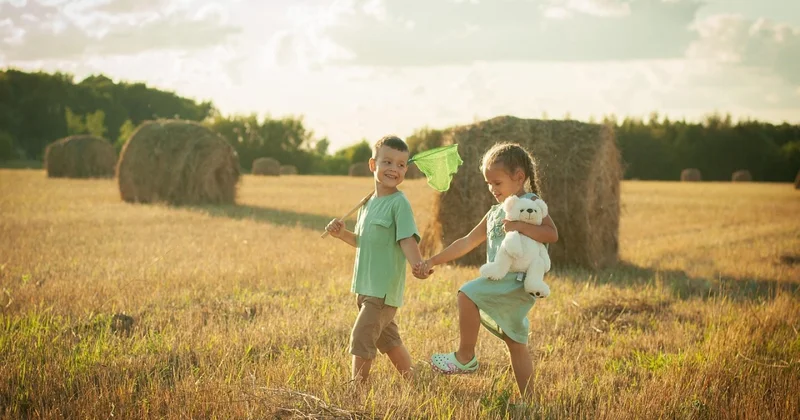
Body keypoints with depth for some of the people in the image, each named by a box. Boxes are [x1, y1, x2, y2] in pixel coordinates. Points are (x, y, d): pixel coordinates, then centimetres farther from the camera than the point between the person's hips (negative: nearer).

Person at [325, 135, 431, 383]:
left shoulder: (399, 203, -12)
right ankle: (411, 382, 32)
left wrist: (418, 265, -37)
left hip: (384, 288, -8)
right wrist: (342, 234, 4)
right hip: (365, 286, 8)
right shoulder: (368, 203, 11)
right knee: (388, 339, 18)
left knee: (361, 337, -10)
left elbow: (407, 240, -21)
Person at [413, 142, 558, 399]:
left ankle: (465, 357, -11)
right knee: (516, 344, 11)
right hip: (502, 283, 9)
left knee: (467, 294, -23)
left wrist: (519, 226, -25)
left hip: (519, 280, -9)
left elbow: (552, 234, -16)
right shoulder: (495, 213, 20)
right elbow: (466, 243, 19)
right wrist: (432, 261, 14)